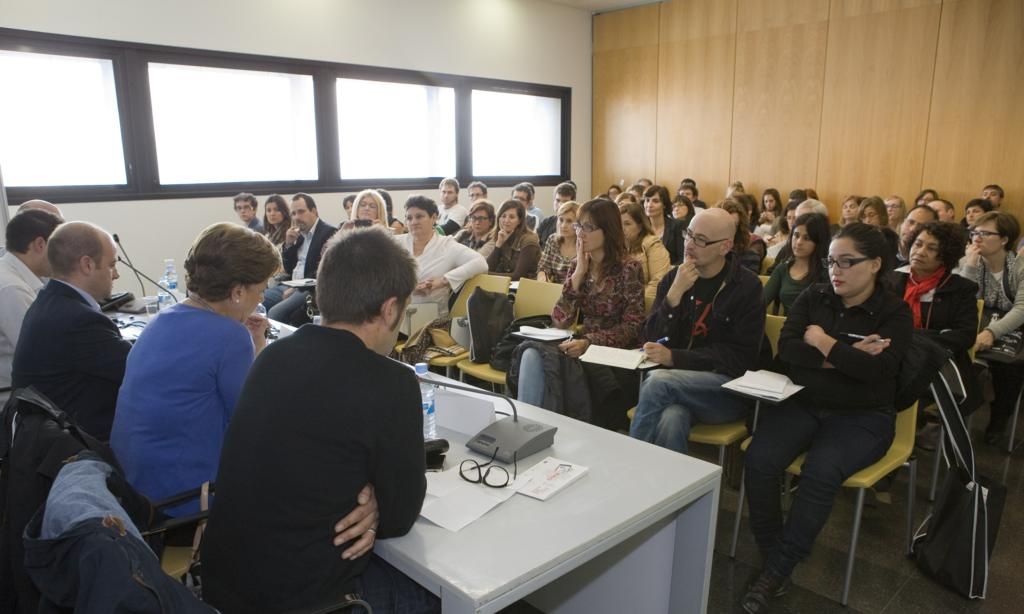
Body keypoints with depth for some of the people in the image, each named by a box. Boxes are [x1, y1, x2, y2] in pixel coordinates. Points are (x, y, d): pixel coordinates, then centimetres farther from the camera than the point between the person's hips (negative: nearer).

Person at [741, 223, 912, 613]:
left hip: (861, 416, -3)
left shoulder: (894, 312, -1)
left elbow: (876, 368, -18)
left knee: (821, 474, -31)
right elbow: (785, 349, -6)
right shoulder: (813, 297, 8)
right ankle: (772, 556, -4)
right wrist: (844, 357, -15)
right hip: (802, 404, 3)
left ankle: (779, 570, -13)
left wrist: (822, 341, -9)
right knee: (759, 461, -24)